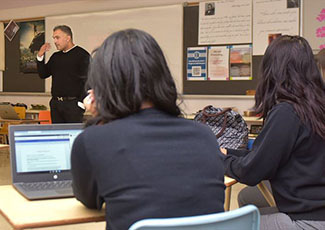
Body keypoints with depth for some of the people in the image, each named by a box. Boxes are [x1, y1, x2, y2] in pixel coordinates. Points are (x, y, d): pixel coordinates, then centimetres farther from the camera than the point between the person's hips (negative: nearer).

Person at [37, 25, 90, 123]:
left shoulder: (82, 55, -6)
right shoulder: (55, 56, 16)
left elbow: (87, 81, -12)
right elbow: (43, 74, 17)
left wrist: (81, 103, -16)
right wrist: (40, 56, 4)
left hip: (73, 104, -7)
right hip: (56, 104, 7)